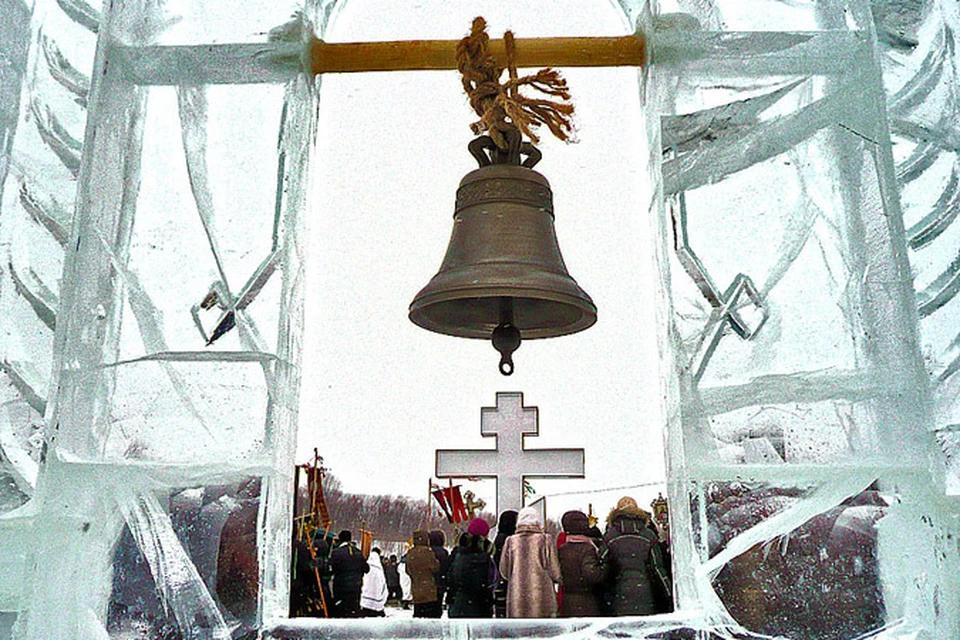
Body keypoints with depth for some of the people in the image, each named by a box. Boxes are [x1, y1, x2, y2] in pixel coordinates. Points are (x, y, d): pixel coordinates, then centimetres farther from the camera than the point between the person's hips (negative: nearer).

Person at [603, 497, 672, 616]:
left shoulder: (609, 536, 3)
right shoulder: (649, 535, 5)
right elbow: (658, 567, 4)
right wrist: (671, 592, 11)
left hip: (620, 591, -1)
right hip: (644, 591, 1)